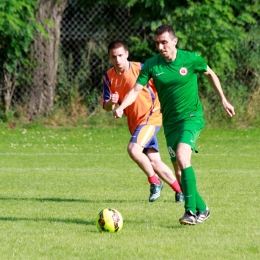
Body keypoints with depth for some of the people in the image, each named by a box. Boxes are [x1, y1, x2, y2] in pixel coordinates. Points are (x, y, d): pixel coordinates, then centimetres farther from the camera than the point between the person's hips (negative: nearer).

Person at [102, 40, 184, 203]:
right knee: (154, 162, 4)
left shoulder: (141, 69, -12)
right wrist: (111, 103, -21)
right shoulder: (109, 77, 0)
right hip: (134, 122, 6)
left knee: (133, 149, -25)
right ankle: (179, 189, 20)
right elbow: (106, 106, 0)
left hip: (150, 116, -5)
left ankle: (154, 181, -8)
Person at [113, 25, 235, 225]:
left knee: (182, 157, -26)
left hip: (191, 117, -4)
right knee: (179, 168, 4)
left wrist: (223, 100, 15)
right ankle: (202, 209, 20)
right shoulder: (151, 65, -4)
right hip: (170, 122, 4)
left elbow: (210, 74, 10)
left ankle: (191, 210, -26)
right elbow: (136, 90, -9)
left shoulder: (191, 59, -8)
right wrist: (121, 107, -27)